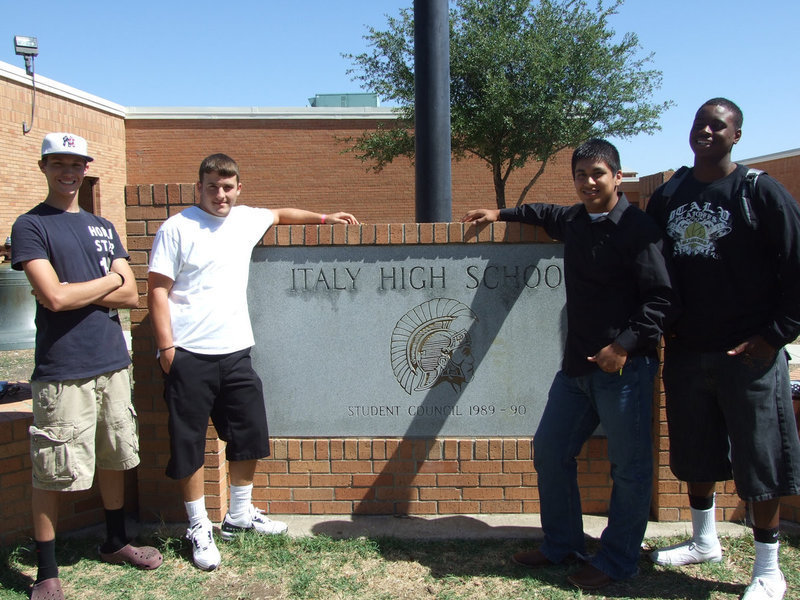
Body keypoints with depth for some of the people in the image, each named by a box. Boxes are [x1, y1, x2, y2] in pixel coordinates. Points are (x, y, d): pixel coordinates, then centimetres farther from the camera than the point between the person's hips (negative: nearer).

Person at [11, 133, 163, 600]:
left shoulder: (103, 227, 14)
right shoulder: (30, 226, -3)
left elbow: (131, 295, 5)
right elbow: (55, 298, -15)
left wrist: (76, 292, -8)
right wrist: (108, 280, -2)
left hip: (113, 363, 6)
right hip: (62, 372, -5)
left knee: (115, 458, 16)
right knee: (53, 474, 1)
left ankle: (116, 542, 34)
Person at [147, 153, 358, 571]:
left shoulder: (245, 220, 12)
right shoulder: (177, 228, -4)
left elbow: (279, 214, 33)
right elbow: (158, 290, -7)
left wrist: (325, 218, 31)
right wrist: (166, 347, -13)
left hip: (235, 351, 6)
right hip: (189, 355, -6)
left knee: (250, 435, 12)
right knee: (189, 445, 3)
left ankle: (239, 516, 30)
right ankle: (199, 528, 18)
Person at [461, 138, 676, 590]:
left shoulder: (638, 228, -10)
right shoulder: (575, 220, 13)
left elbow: (661, 296, -14)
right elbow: (547, 213, 38)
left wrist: (626, 345, -21)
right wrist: (501, 214, 42)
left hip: (626, 365, -8)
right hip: (577, 365, 8)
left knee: (629, 466, 3)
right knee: (550, 452, 13)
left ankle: (618, 560, 19)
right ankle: (563, 544, 29)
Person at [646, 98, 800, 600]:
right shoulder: (666, 198, 8)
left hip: (749, 352, -5)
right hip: (686, 352, 5)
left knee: (759, 461, 3)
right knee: (696, 454, 16)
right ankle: (705, 541, 37)